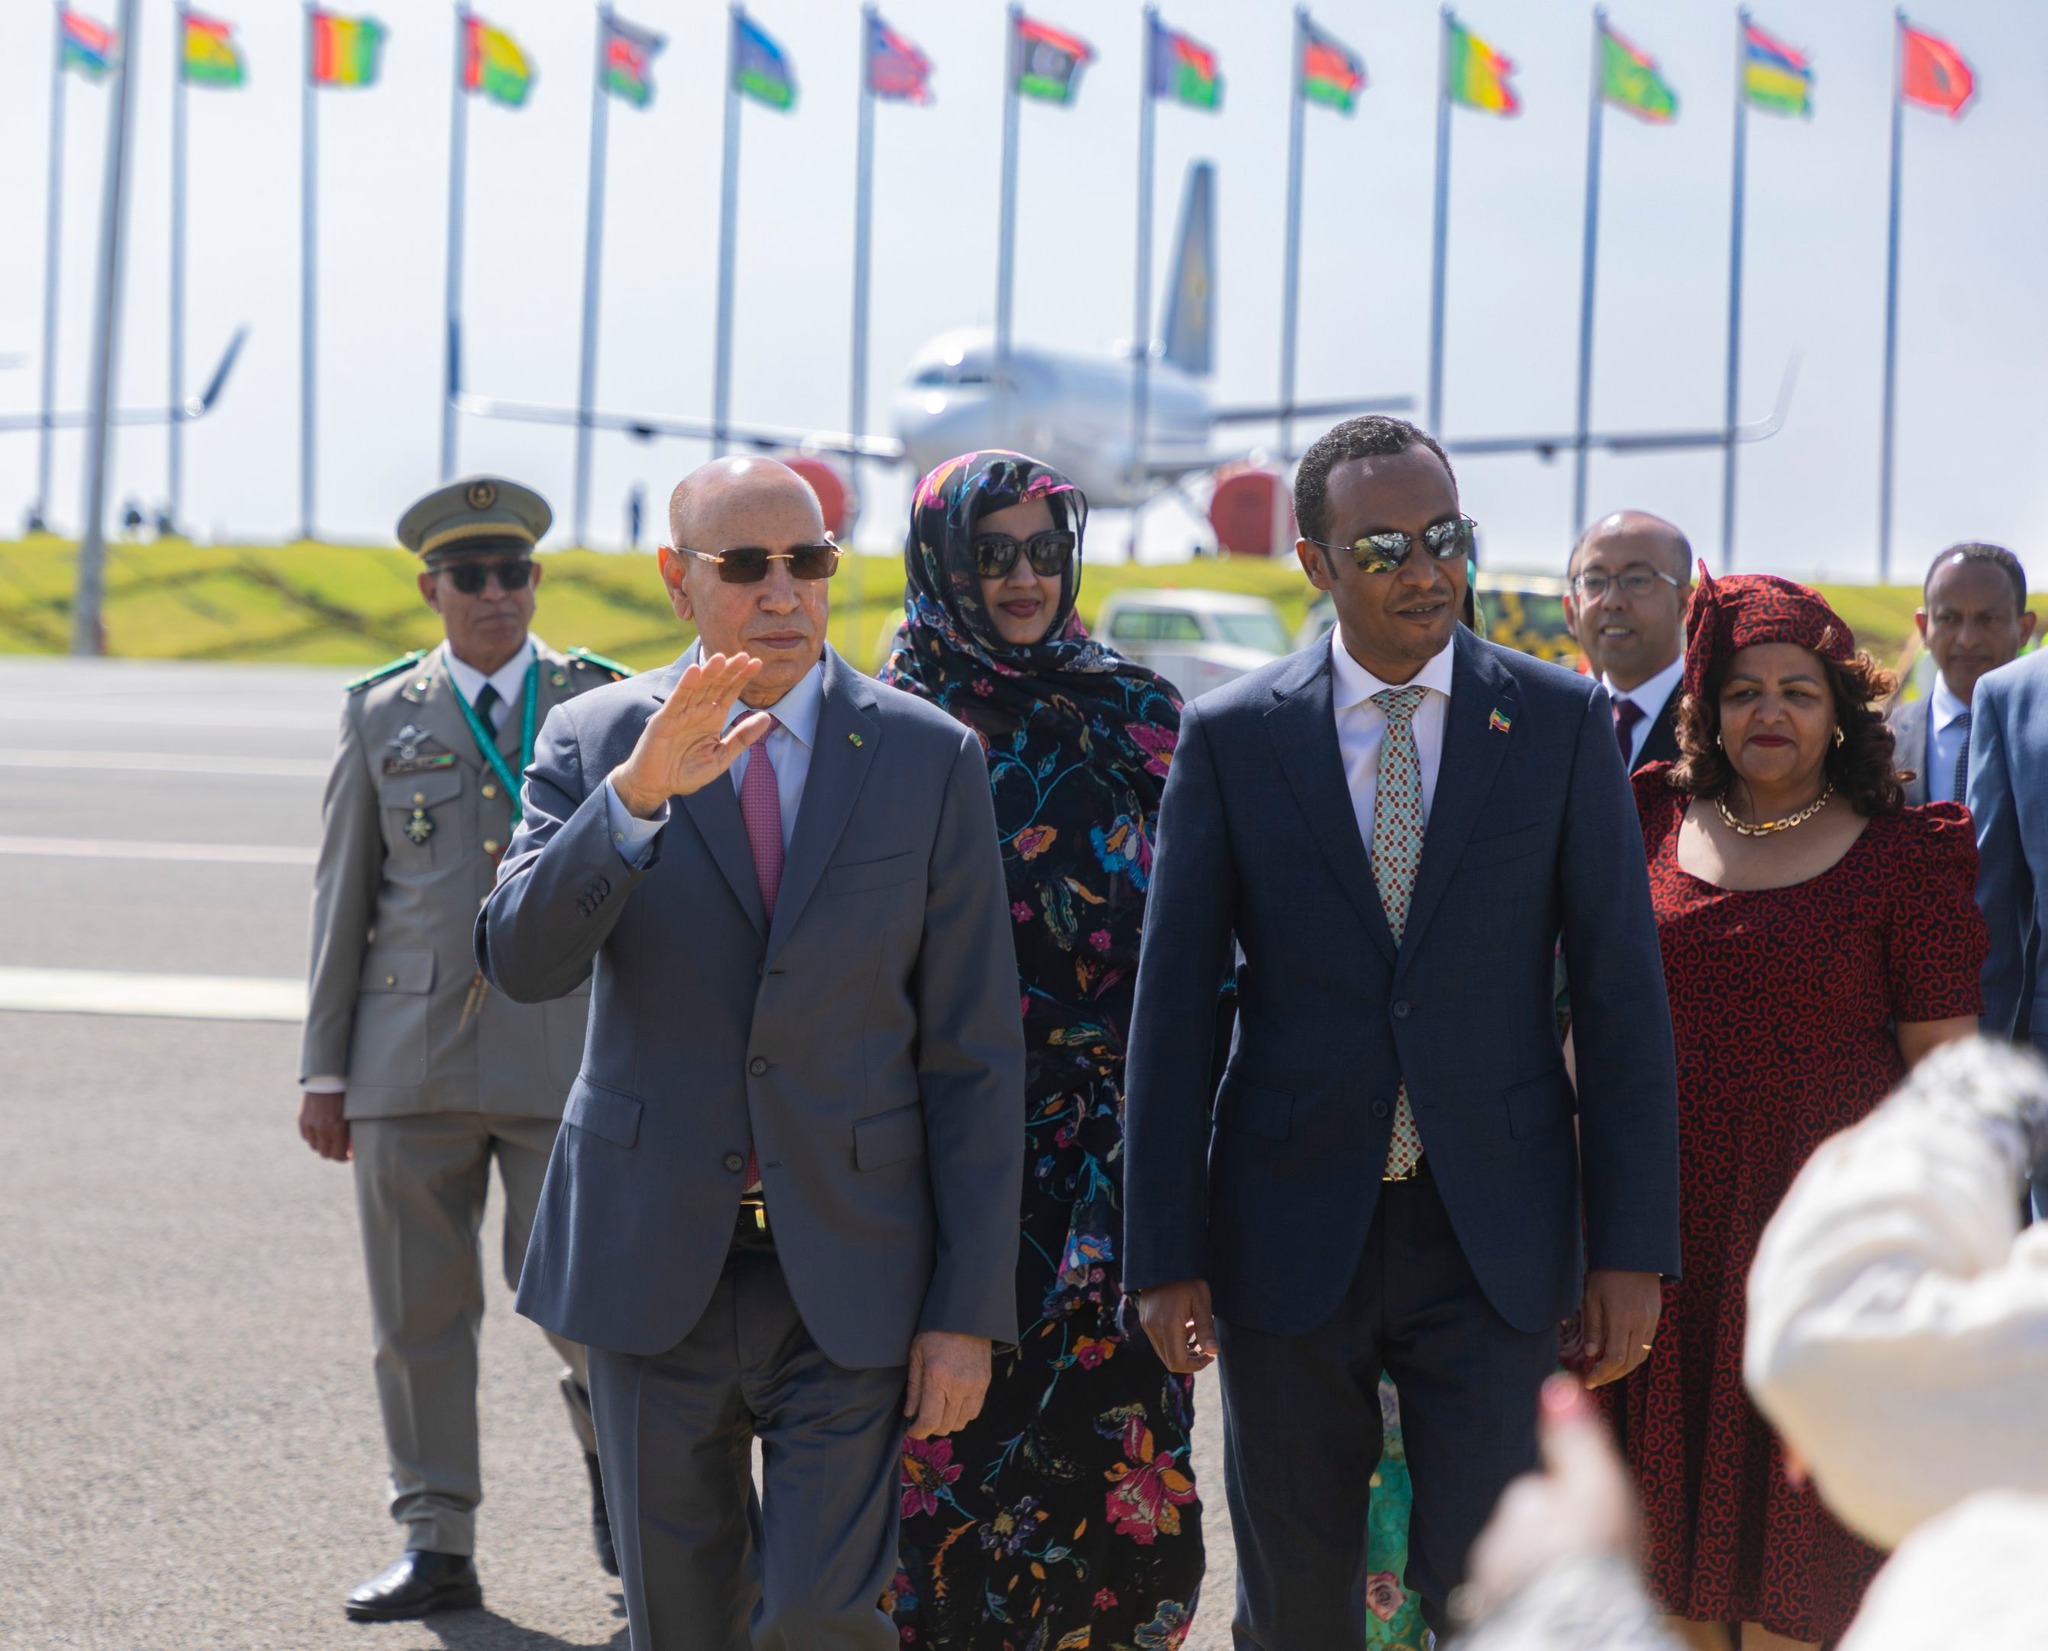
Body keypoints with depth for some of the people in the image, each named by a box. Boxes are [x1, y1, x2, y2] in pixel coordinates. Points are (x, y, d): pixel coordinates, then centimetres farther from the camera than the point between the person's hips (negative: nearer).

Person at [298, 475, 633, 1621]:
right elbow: (343, 899, 12)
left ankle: (608, 1458, 24)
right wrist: (324, 1069, 8)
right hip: (411, 1060, 2)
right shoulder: (383, 714, 10)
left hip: (564, 1058, -2)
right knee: (420, 1317, 3)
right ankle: (438, 1547, 13)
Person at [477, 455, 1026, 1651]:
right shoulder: (594, 743, 1)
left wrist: (971, 1308, -5)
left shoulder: (931, 758, -1)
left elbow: (976, 1051, -1)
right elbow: (522, 961, -14)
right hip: (654, 1268, 1)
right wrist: (637, 793, -29)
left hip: (848, 1272, -1)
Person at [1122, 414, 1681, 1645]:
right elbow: (1175, 1005, 1)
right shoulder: (1231, 737, -1)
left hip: (1492, 1235, -1)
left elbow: (1623, 991, -1)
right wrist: (1164, 1254, -2)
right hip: (1290, 1230, 1)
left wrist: (1635, 1248, -5)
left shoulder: (1562, 722, -1)